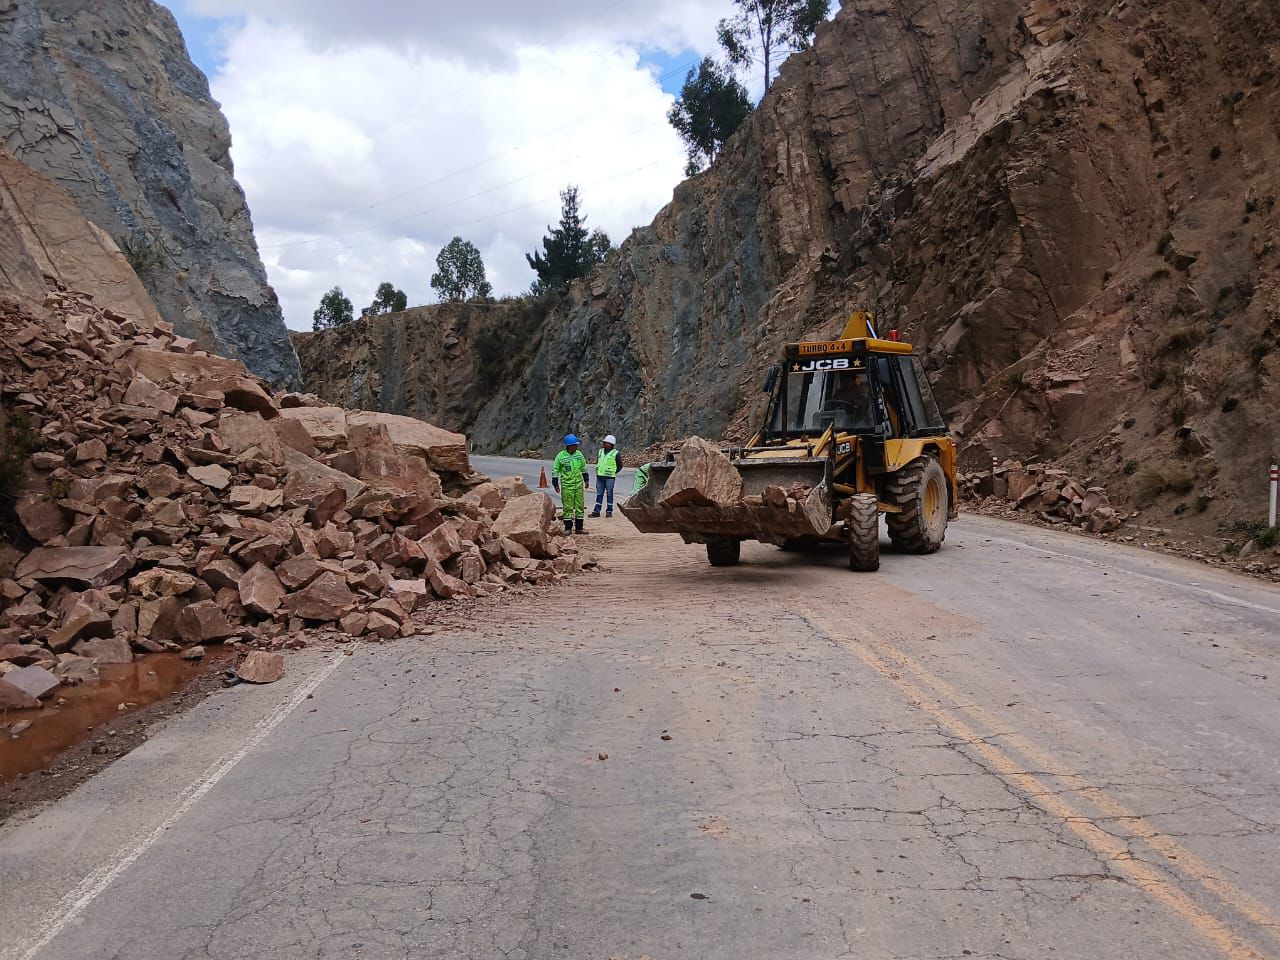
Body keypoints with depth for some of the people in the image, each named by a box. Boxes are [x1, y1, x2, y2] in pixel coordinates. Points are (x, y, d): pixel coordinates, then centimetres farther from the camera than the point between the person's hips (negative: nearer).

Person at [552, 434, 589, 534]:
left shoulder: (579, 454, 6)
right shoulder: (561, 456, -8)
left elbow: (584, 468, 18)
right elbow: (555, 470, -3)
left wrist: (586, 480, 18)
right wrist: (555, 484, -5)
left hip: (579, 484, 5)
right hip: (566, 485, -4)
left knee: (580, 506, 6)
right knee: (567, 507, -1)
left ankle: (579, 527, 14)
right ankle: (568, 528, 6)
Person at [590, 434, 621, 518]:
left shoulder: (616, 453, -3)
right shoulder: (600, 451, 13)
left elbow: (620, 466, 2)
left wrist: (613, 473, -3)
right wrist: (598, 471, 12)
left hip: (609, 477, -5)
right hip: (600, 476, 5)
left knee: (609, 494, 0)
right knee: (599, 494, 6)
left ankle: (609, 511, 7)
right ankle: (596, 511, 8)